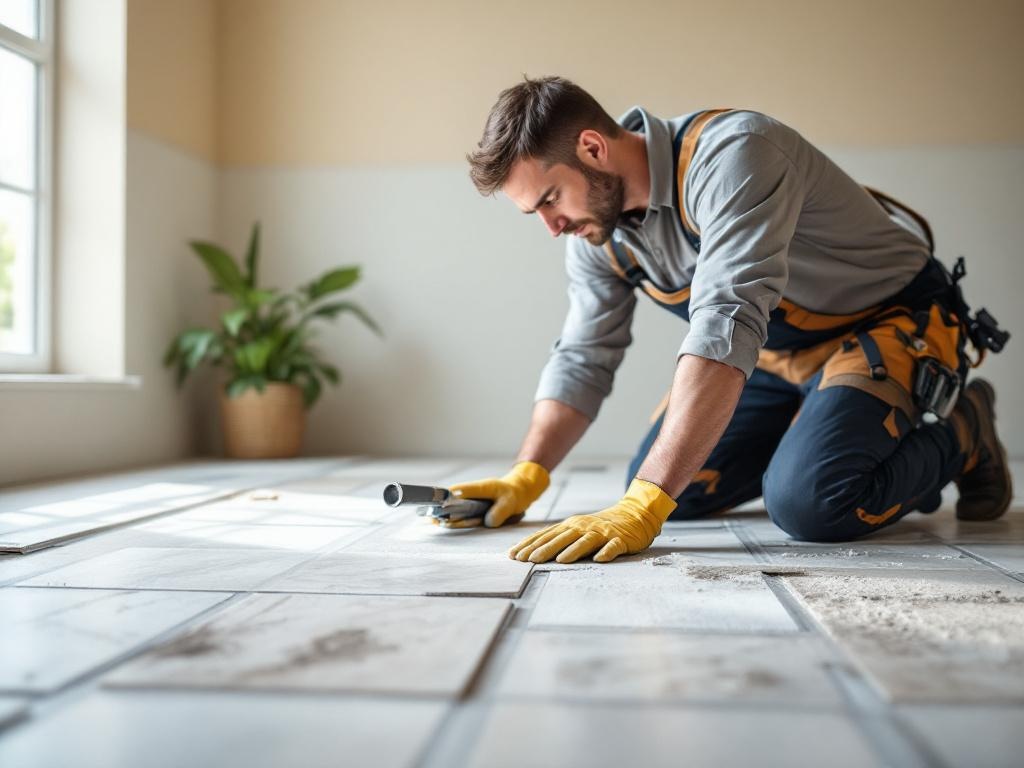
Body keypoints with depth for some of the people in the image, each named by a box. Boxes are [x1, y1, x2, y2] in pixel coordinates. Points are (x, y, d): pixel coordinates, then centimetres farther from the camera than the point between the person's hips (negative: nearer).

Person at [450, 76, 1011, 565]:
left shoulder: (731, 153, -32)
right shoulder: (597, 230, -7)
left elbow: (725, 328, -43)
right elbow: (582, 359, 1)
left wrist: (643, 508, -47)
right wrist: (525, 479, -12)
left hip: (891, 322, -7)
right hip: (777, 350, 8)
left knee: (808, 501, -29)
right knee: (673, 487, -2)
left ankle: (958, 434, 1)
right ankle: (813, 429, 20)